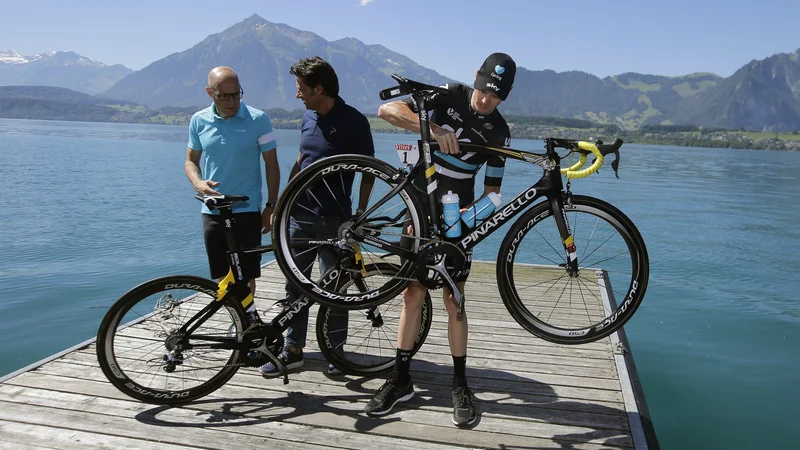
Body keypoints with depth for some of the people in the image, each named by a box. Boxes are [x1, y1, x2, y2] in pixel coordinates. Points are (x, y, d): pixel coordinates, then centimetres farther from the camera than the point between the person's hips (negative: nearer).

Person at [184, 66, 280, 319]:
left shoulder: (258, 119, -6)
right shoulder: (199, 121, 3)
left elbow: (272, 165, -1)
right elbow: (191, 160, 13)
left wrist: (271, 206, -3)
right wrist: (197, 183, -9)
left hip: (247, 209, -3)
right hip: (212, 210, 3)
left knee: (246, 274, 1)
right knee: (221, 277, 9)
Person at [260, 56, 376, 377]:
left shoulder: (353, 121, -10)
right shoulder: (308, 118, 10)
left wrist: (361, 213, -9)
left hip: (334, 219, -6)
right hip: (300, 215, 6)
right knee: (295, 284, 10)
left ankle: (335, 350, 19)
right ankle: (293, 350, 21)